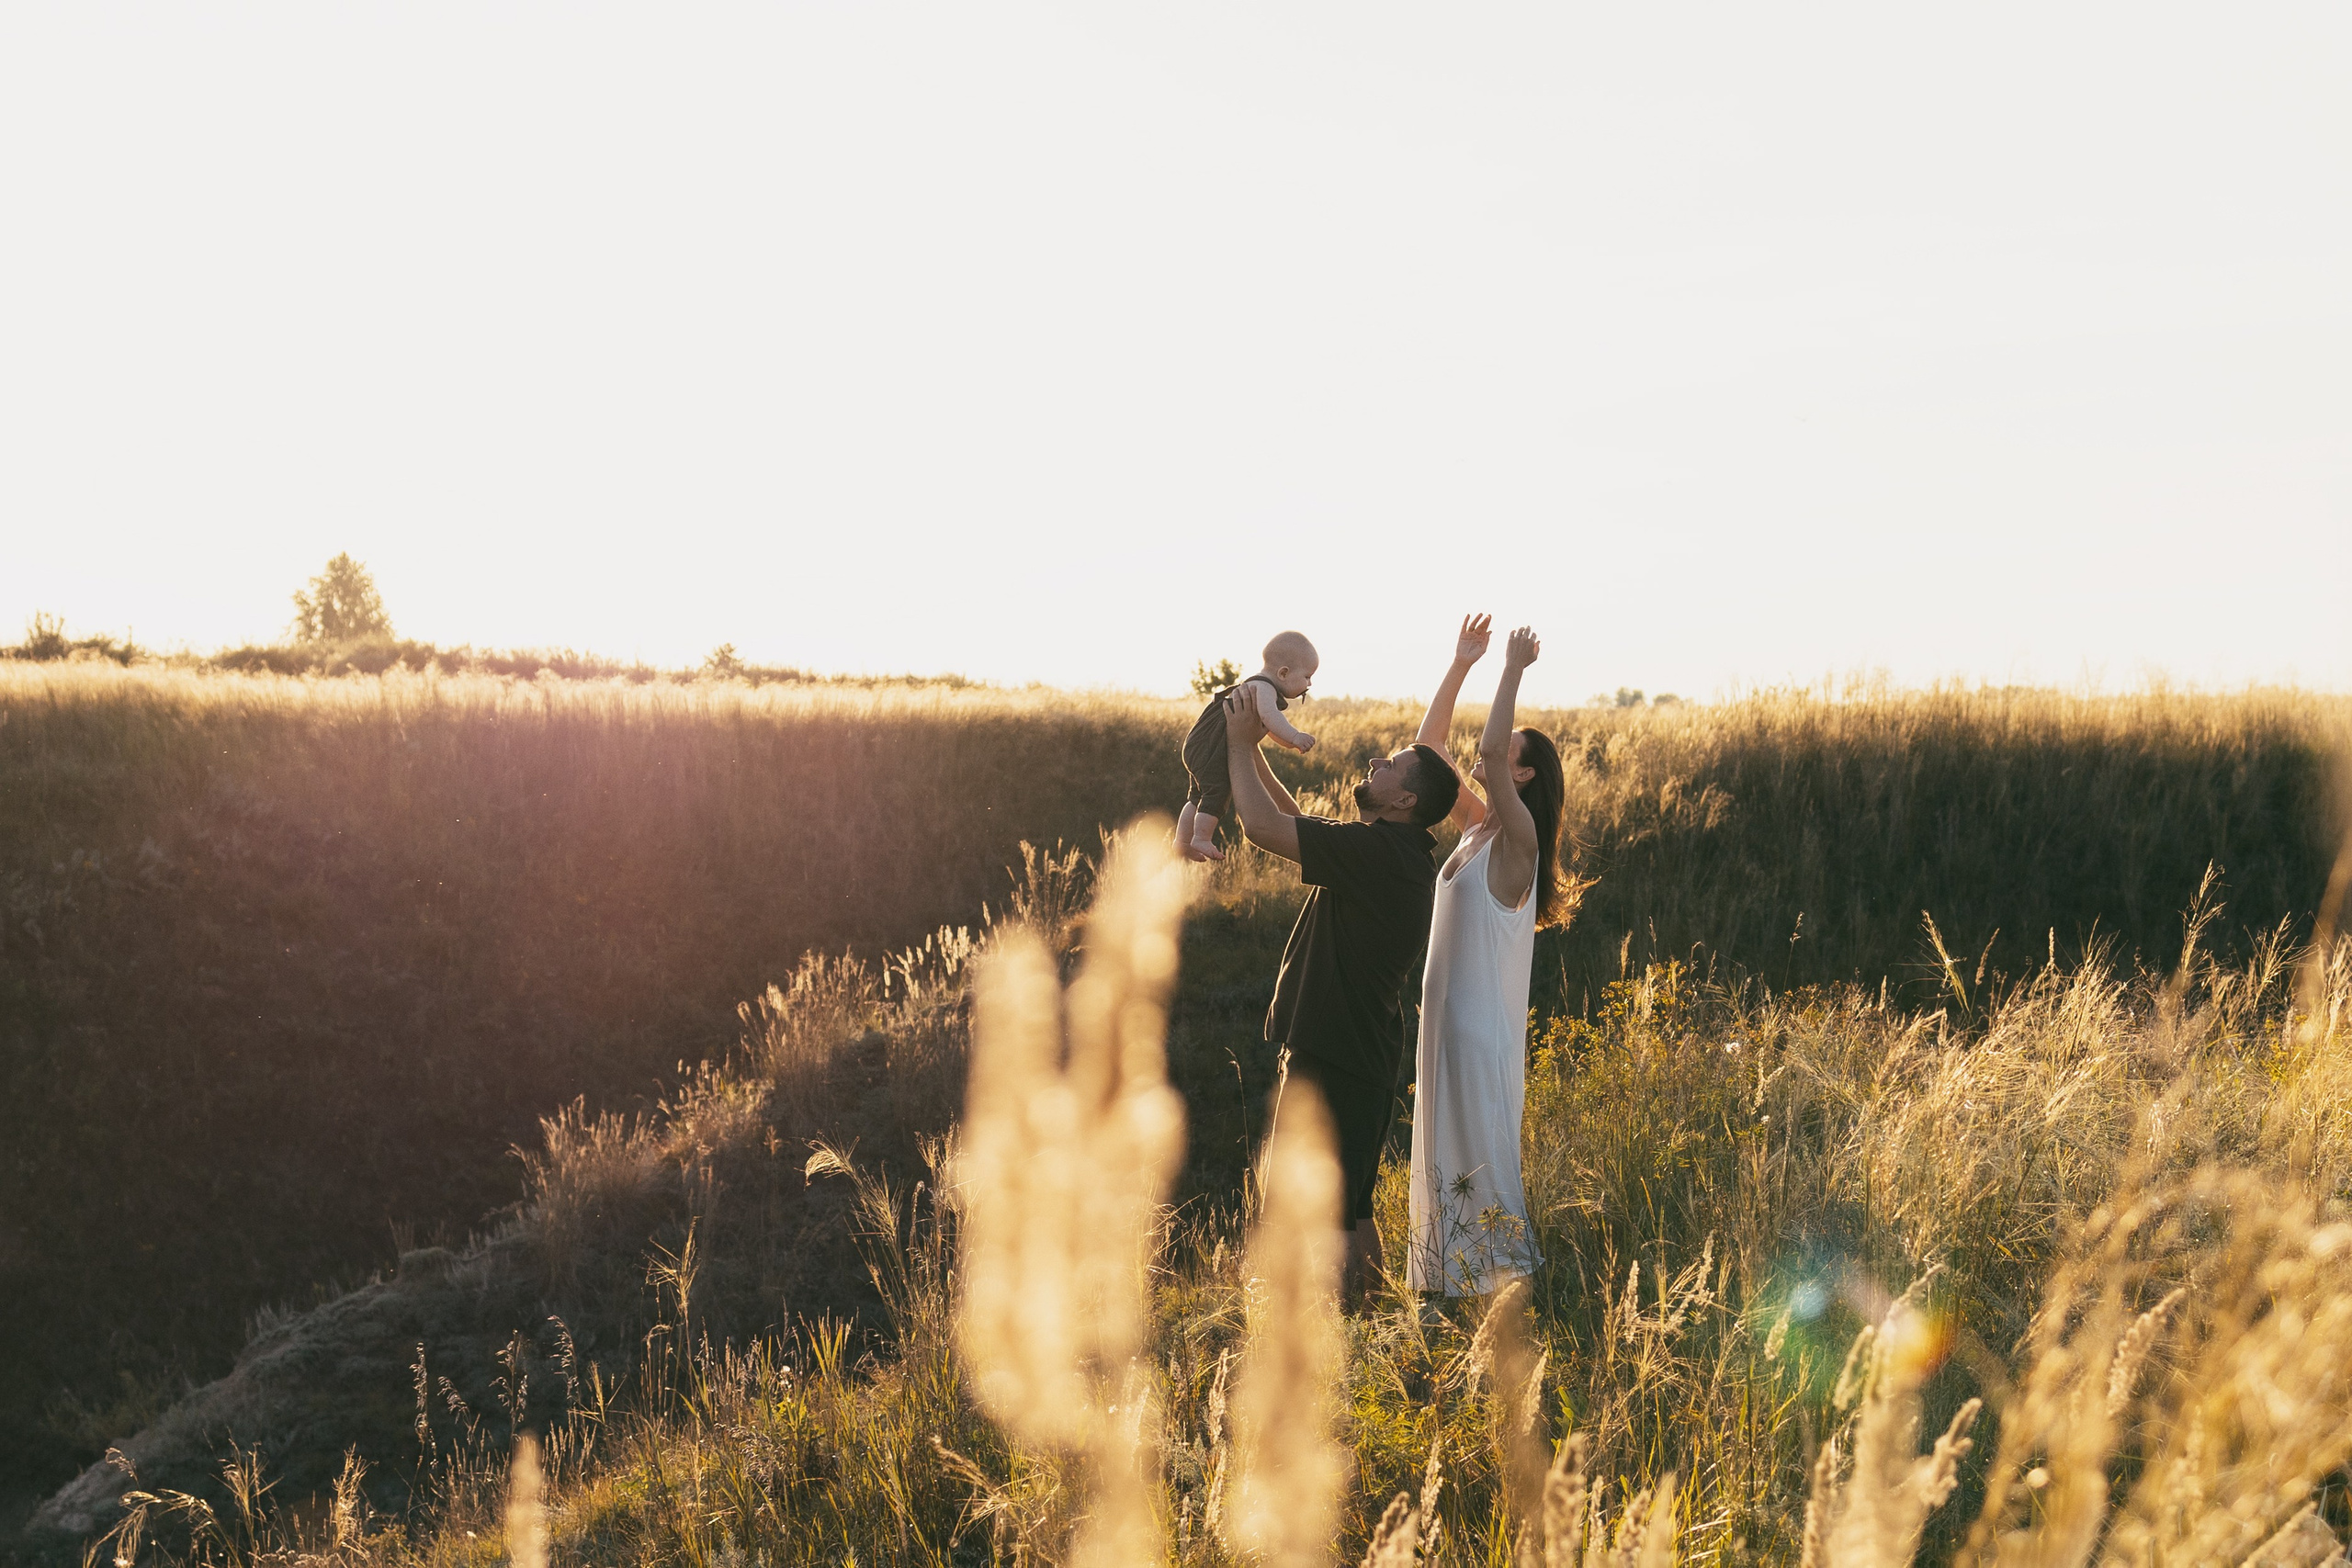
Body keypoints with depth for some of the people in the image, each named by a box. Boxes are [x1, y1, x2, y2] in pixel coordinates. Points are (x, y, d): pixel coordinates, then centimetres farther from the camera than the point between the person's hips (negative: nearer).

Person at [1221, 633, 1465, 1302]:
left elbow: (1264, 826, -24)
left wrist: (1241, 745, -11)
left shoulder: (1377, 852, -21)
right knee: (1350, 1206, 19)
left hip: (1335, 1058, -10)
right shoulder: (1391, 853, 11)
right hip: (1360, 1052, 10)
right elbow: (1293, 821, 22)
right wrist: (1250, 747, 14)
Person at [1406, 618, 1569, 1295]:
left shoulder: (1516, 837, -15)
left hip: (1484, 1027, -8)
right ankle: (1451, 1284, 26)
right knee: (1444, 1154, 15)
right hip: (1444, 1015, 8)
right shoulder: (1474, 824, 8)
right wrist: (1459, 668, 4)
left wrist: (1514, 670, -23)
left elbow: (1488, 746, -30)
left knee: (1483, 1158, -2)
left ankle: (1507, 1285, 8)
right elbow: (1426, 749, 9)